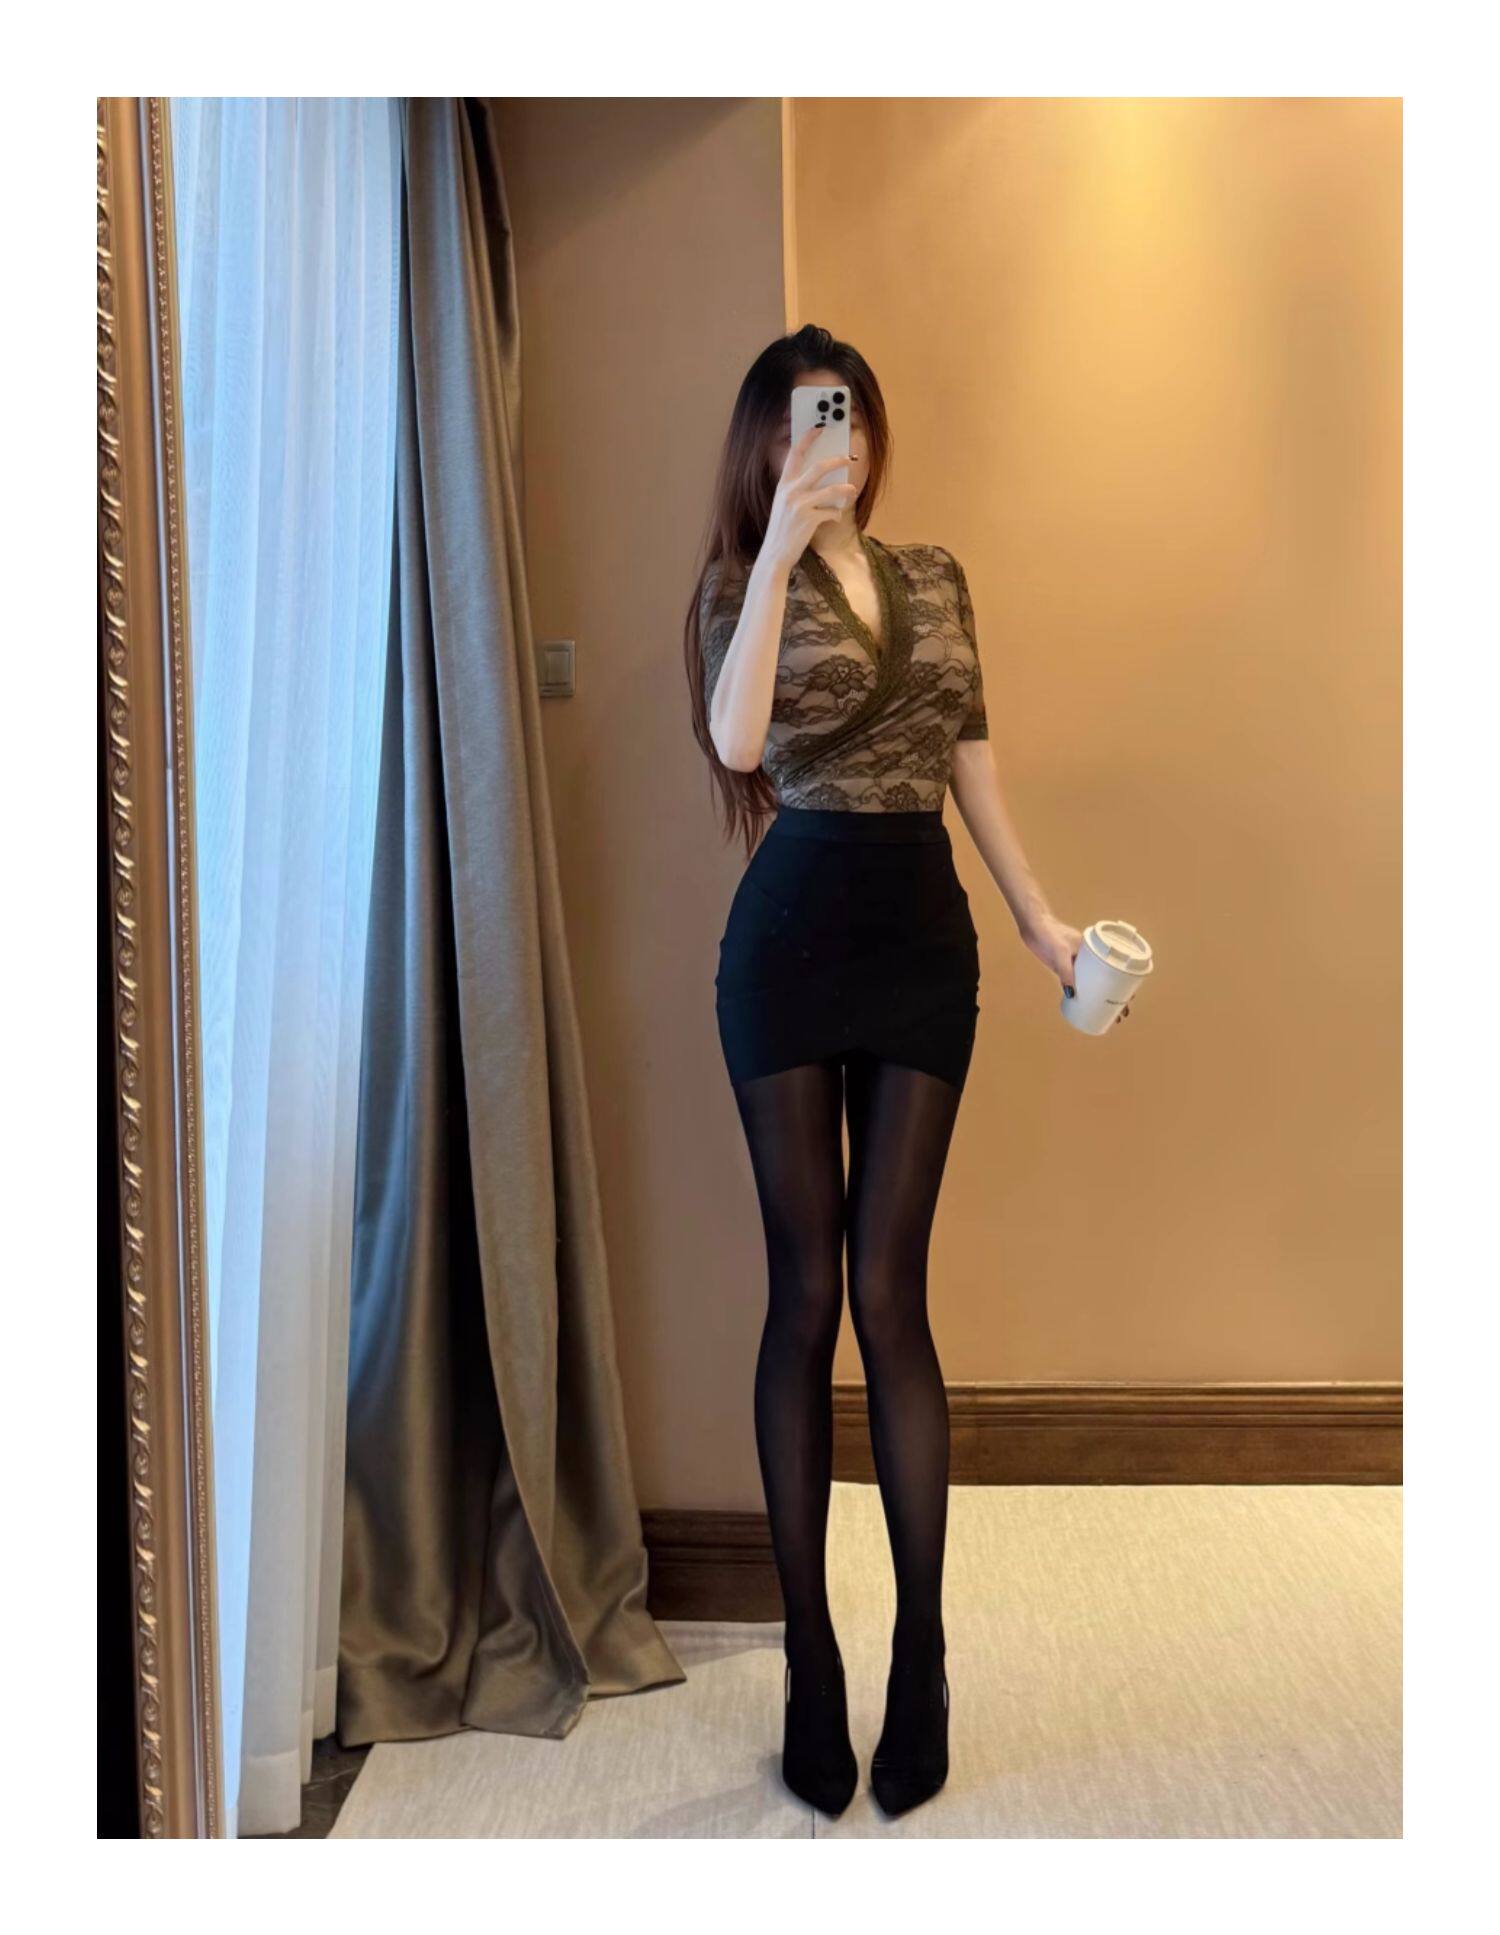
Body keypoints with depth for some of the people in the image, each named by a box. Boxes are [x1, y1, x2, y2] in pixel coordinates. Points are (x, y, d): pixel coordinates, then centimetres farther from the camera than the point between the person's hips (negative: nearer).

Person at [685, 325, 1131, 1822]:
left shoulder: (935, 577, 16)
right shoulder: (744, 582, 4)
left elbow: (970, 761, 17)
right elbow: (738, 739, -17)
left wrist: (1041, 919, 14)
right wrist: (782, 543, -18)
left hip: (926, 939, 3)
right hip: (793, 939, -2)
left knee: (887, 1289, 3)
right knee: (805, 1295, 2)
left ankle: (922, 1652, 15)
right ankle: (811, 1660, 15)